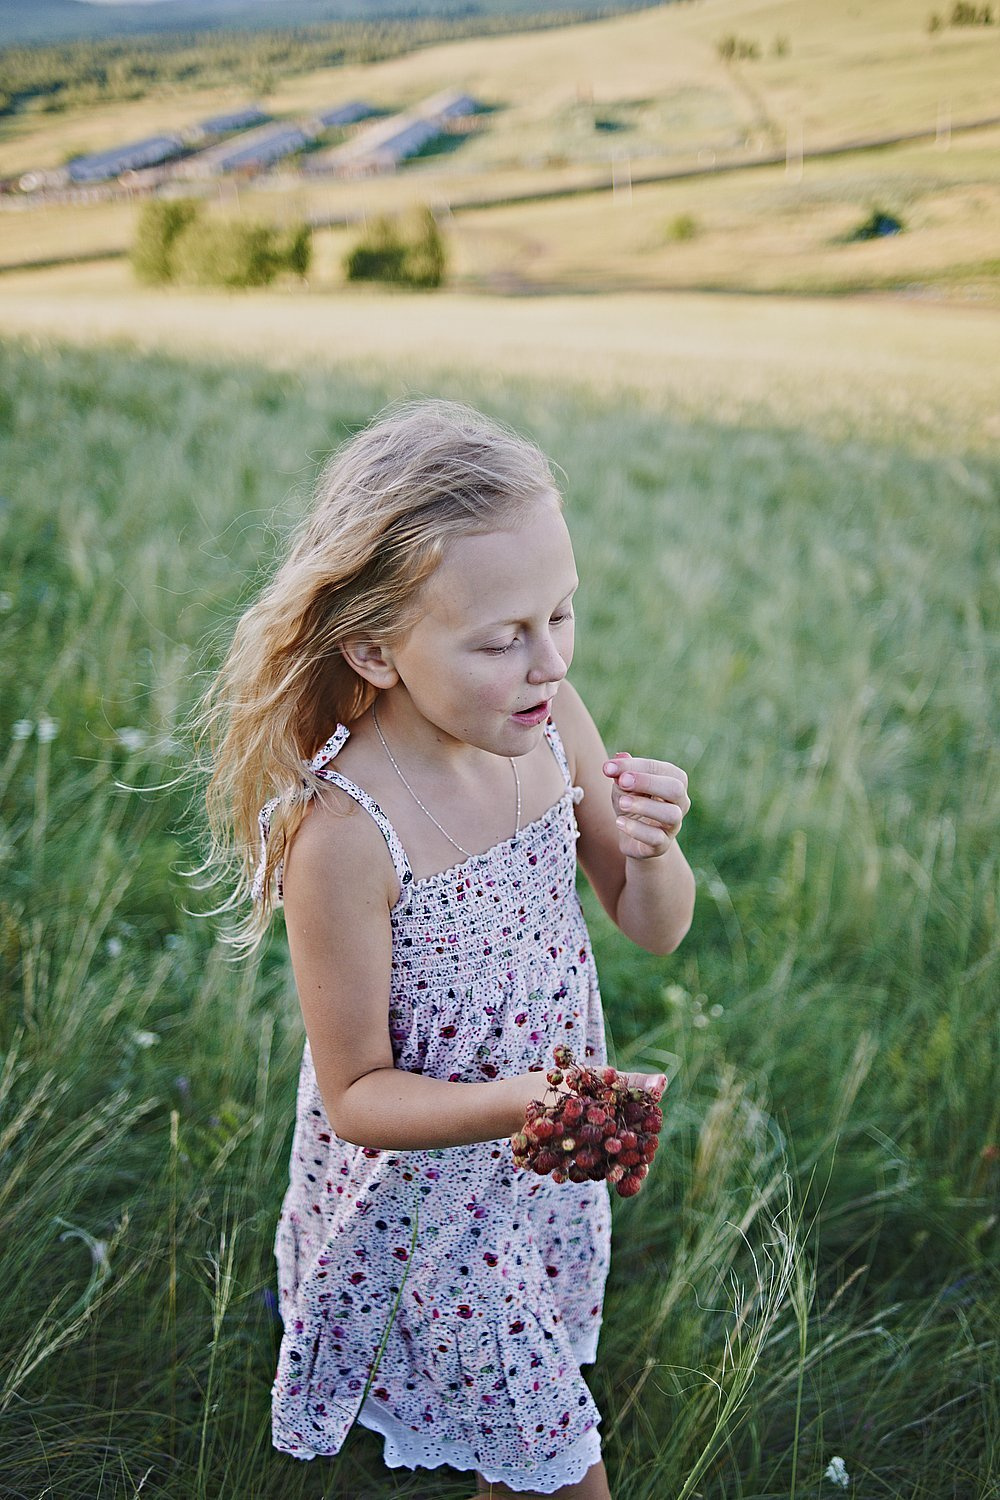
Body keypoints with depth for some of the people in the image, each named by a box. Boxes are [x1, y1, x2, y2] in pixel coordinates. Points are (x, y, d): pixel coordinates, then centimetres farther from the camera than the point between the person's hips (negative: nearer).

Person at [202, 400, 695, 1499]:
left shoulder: (546, 722, -14)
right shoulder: (344, 829, -31)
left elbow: (654, 928, -2)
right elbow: (357, 1095, -21)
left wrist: (650, 845, -25)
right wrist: (525, 1103, -38)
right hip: (427, 1193, -5)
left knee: (545, 1385, 30)